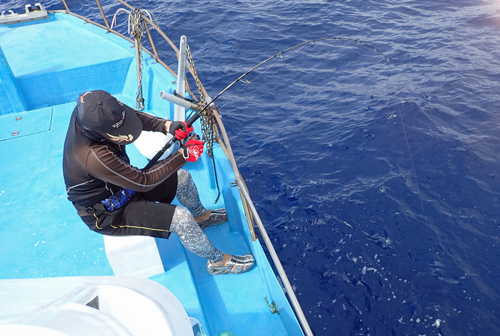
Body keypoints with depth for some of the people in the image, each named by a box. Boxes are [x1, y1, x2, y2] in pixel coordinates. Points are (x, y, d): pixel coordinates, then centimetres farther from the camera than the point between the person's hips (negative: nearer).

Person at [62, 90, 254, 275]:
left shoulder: (89, 112, -20)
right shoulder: (93, 156, -40)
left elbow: (134, 116, -5)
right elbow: (144, 182, -30)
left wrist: (167, 126, -23)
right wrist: (183, 155, -26)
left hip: (121, 182, 8)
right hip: (108, 213, -8)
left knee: (182, 177, 8)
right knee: (181, 218, -20)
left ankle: (201, 216, 36)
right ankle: (219, 261, 4)